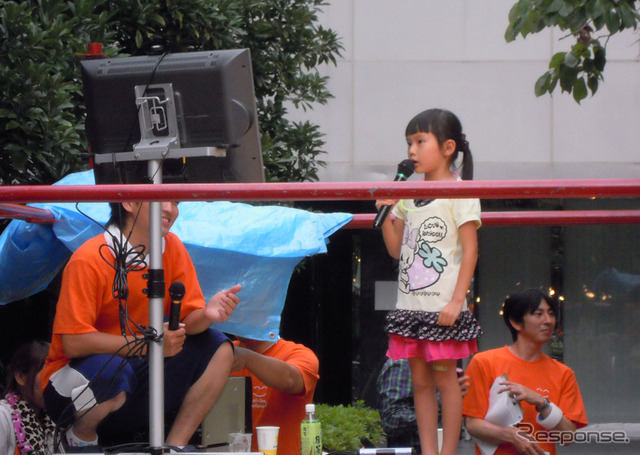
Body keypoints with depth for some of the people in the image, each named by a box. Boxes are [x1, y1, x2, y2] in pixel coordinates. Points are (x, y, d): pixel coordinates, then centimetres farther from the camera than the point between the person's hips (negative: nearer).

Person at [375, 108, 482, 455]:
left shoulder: (460, 192, -6)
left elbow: (470, 250, -10)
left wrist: (456, 301, -16)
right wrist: (385, 215, -1)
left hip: (442, 306, -6)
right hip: (410, 305, 6)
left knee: (444, 375, -4)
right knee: (420, 380, 6)